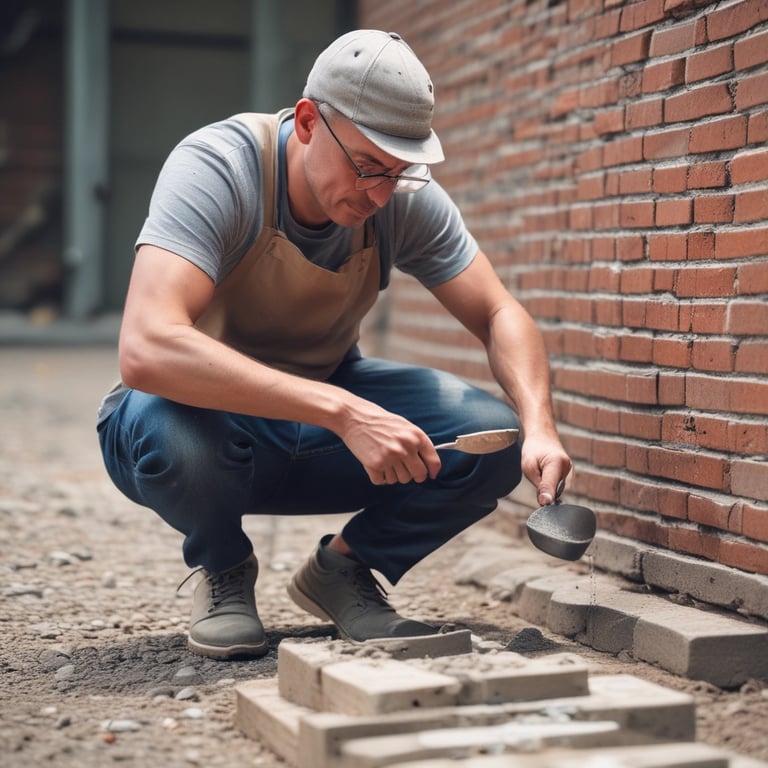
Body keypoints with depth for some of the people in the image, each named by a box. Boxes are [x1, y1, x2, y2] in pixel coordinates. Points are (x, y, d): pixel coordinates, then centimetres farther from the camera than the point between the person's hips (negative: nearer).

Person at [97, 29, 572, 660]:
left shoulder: (405, 197, -13)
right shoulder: (217, 166, -28)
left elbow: (499, 314, -7)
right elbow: (146, 349, -42)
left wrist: (539, 426, -28)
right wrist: (342, 412, -47)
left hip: (329, 407, 4)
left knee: (495, 436, -20)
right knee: (170, 429, -40)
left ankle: (344, 567, 7)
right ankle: (225, 573, -4)